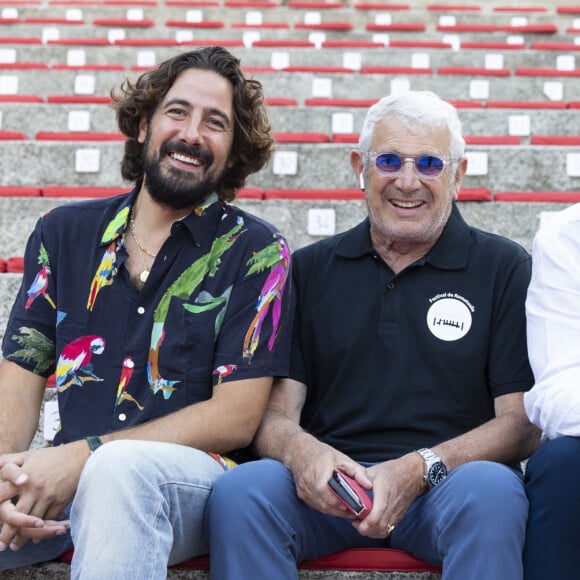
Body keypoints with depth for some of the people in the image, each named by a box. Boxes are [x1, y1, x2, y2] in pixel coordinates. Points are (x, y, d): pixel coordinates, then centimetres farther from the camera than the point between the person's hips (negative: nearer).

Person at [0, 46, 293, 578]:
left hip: (193, 475, -3)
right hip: (67, 476, 3)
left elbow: (235, 418, -6)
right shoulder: (64, 233, 13)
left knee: (119, 468, -37)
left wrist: (84, 455, -17)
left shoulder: (254, 252, 1)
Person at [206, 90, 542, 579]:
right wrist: (299, 450, -18)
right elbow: (274, 410, 8)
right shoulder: (309, 269, 15)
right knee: (239, 491, -30)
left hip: (445, 484, -1)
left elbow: (523, 421, 0)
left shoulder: (504, 268, 8)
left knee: (490, 492, -36)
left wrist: (419, 469, -18)